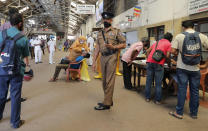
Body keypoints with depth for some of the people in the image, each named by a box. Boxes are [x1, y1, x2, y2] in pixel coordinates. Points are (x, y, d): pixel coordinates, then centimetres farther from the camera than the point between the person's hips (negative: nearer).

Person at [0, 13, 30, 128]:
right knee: (15, 96, 7)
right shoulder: (23, 38, -8)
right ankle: (15, 122, 18)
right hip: (17, 71, -3)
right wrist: (27, 63, 23)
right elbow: (25, 55, 3)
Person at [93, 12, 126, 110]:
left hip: (111, 57, -6)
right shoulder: (100, 33, 17)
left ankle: (107, 103, -2)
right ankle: (108, 100, 22)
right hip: (102, 57, 6)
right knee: (104, 80, 10)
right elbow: (97, 48, 15)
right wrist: (94, 61, 10)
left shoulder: (116, 32, 1)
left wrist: (113, 47, -16)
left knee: (109, 80, -7)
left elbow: (124, 44, 0)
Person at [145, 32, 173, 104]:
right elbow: (167, 55, -3)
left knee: (149, 81, 10)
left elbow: (148, 51, 23)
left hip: (150, 62, 5)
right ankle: (157, 100, 8)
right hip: (158, 63, -5)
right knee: (158, 83, 3)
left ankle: (147, 98, 17)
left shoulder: (157, 42, 25)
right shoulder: (169, 44, 9)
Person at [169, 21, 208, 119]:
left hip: (182, 68, -1)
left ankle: (179, 112, 12)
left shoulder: (179, 36, -6)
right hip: (195, 69, 2)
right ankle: (194, 113, 24)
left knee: (182, 90, 5)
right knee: (195, 91, 12)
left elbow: (173, 51, -9)